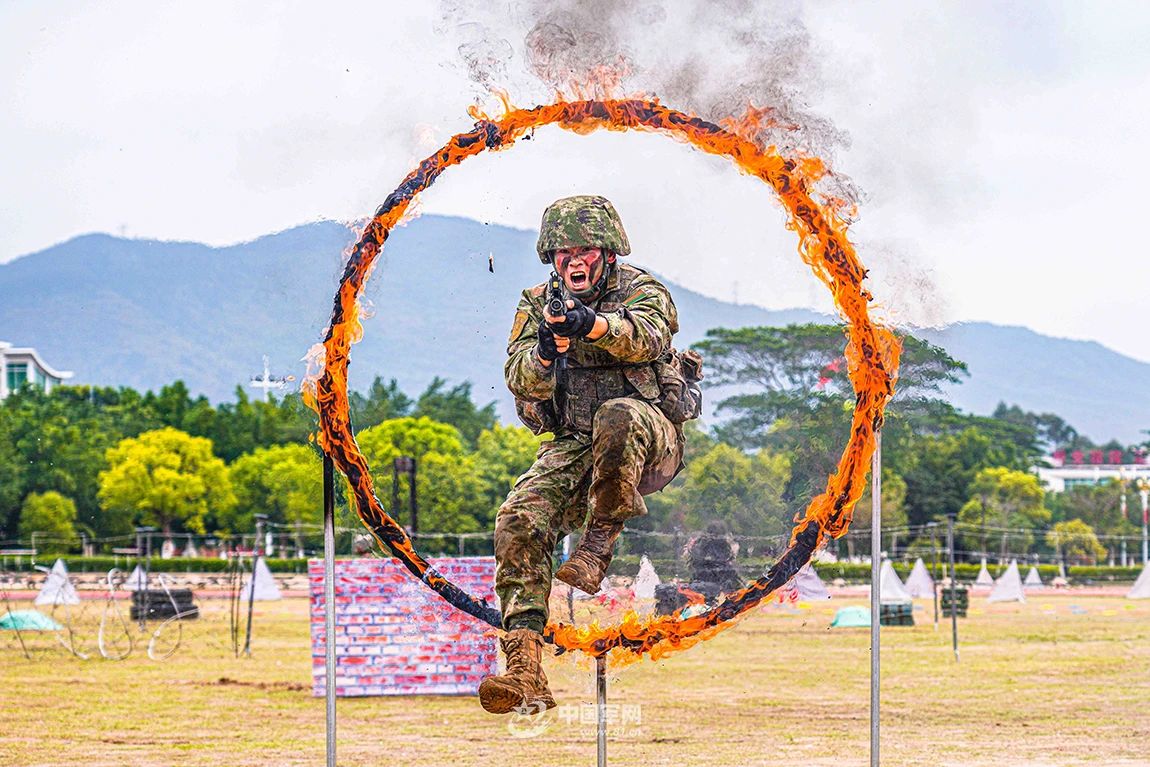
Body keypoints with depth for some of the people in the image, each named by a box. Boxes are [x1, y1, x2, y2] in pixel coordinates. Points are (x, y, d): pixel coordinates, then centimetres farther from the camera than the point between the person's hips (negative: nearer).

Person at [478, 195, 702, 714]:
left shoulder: (639, 290, 0)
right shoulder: (538, 304, 10)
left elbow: (648, 336, -25)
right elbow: (520, 379, -5)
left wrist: (593, 325, -46)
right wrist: (544, 350, -30)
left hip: (650, 439, -3)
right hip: (572, 444, 3)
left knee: (618, 416, -39)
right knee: (519, 519, -22)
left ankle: (598, 547, -25)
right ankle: (524, 668, -28)